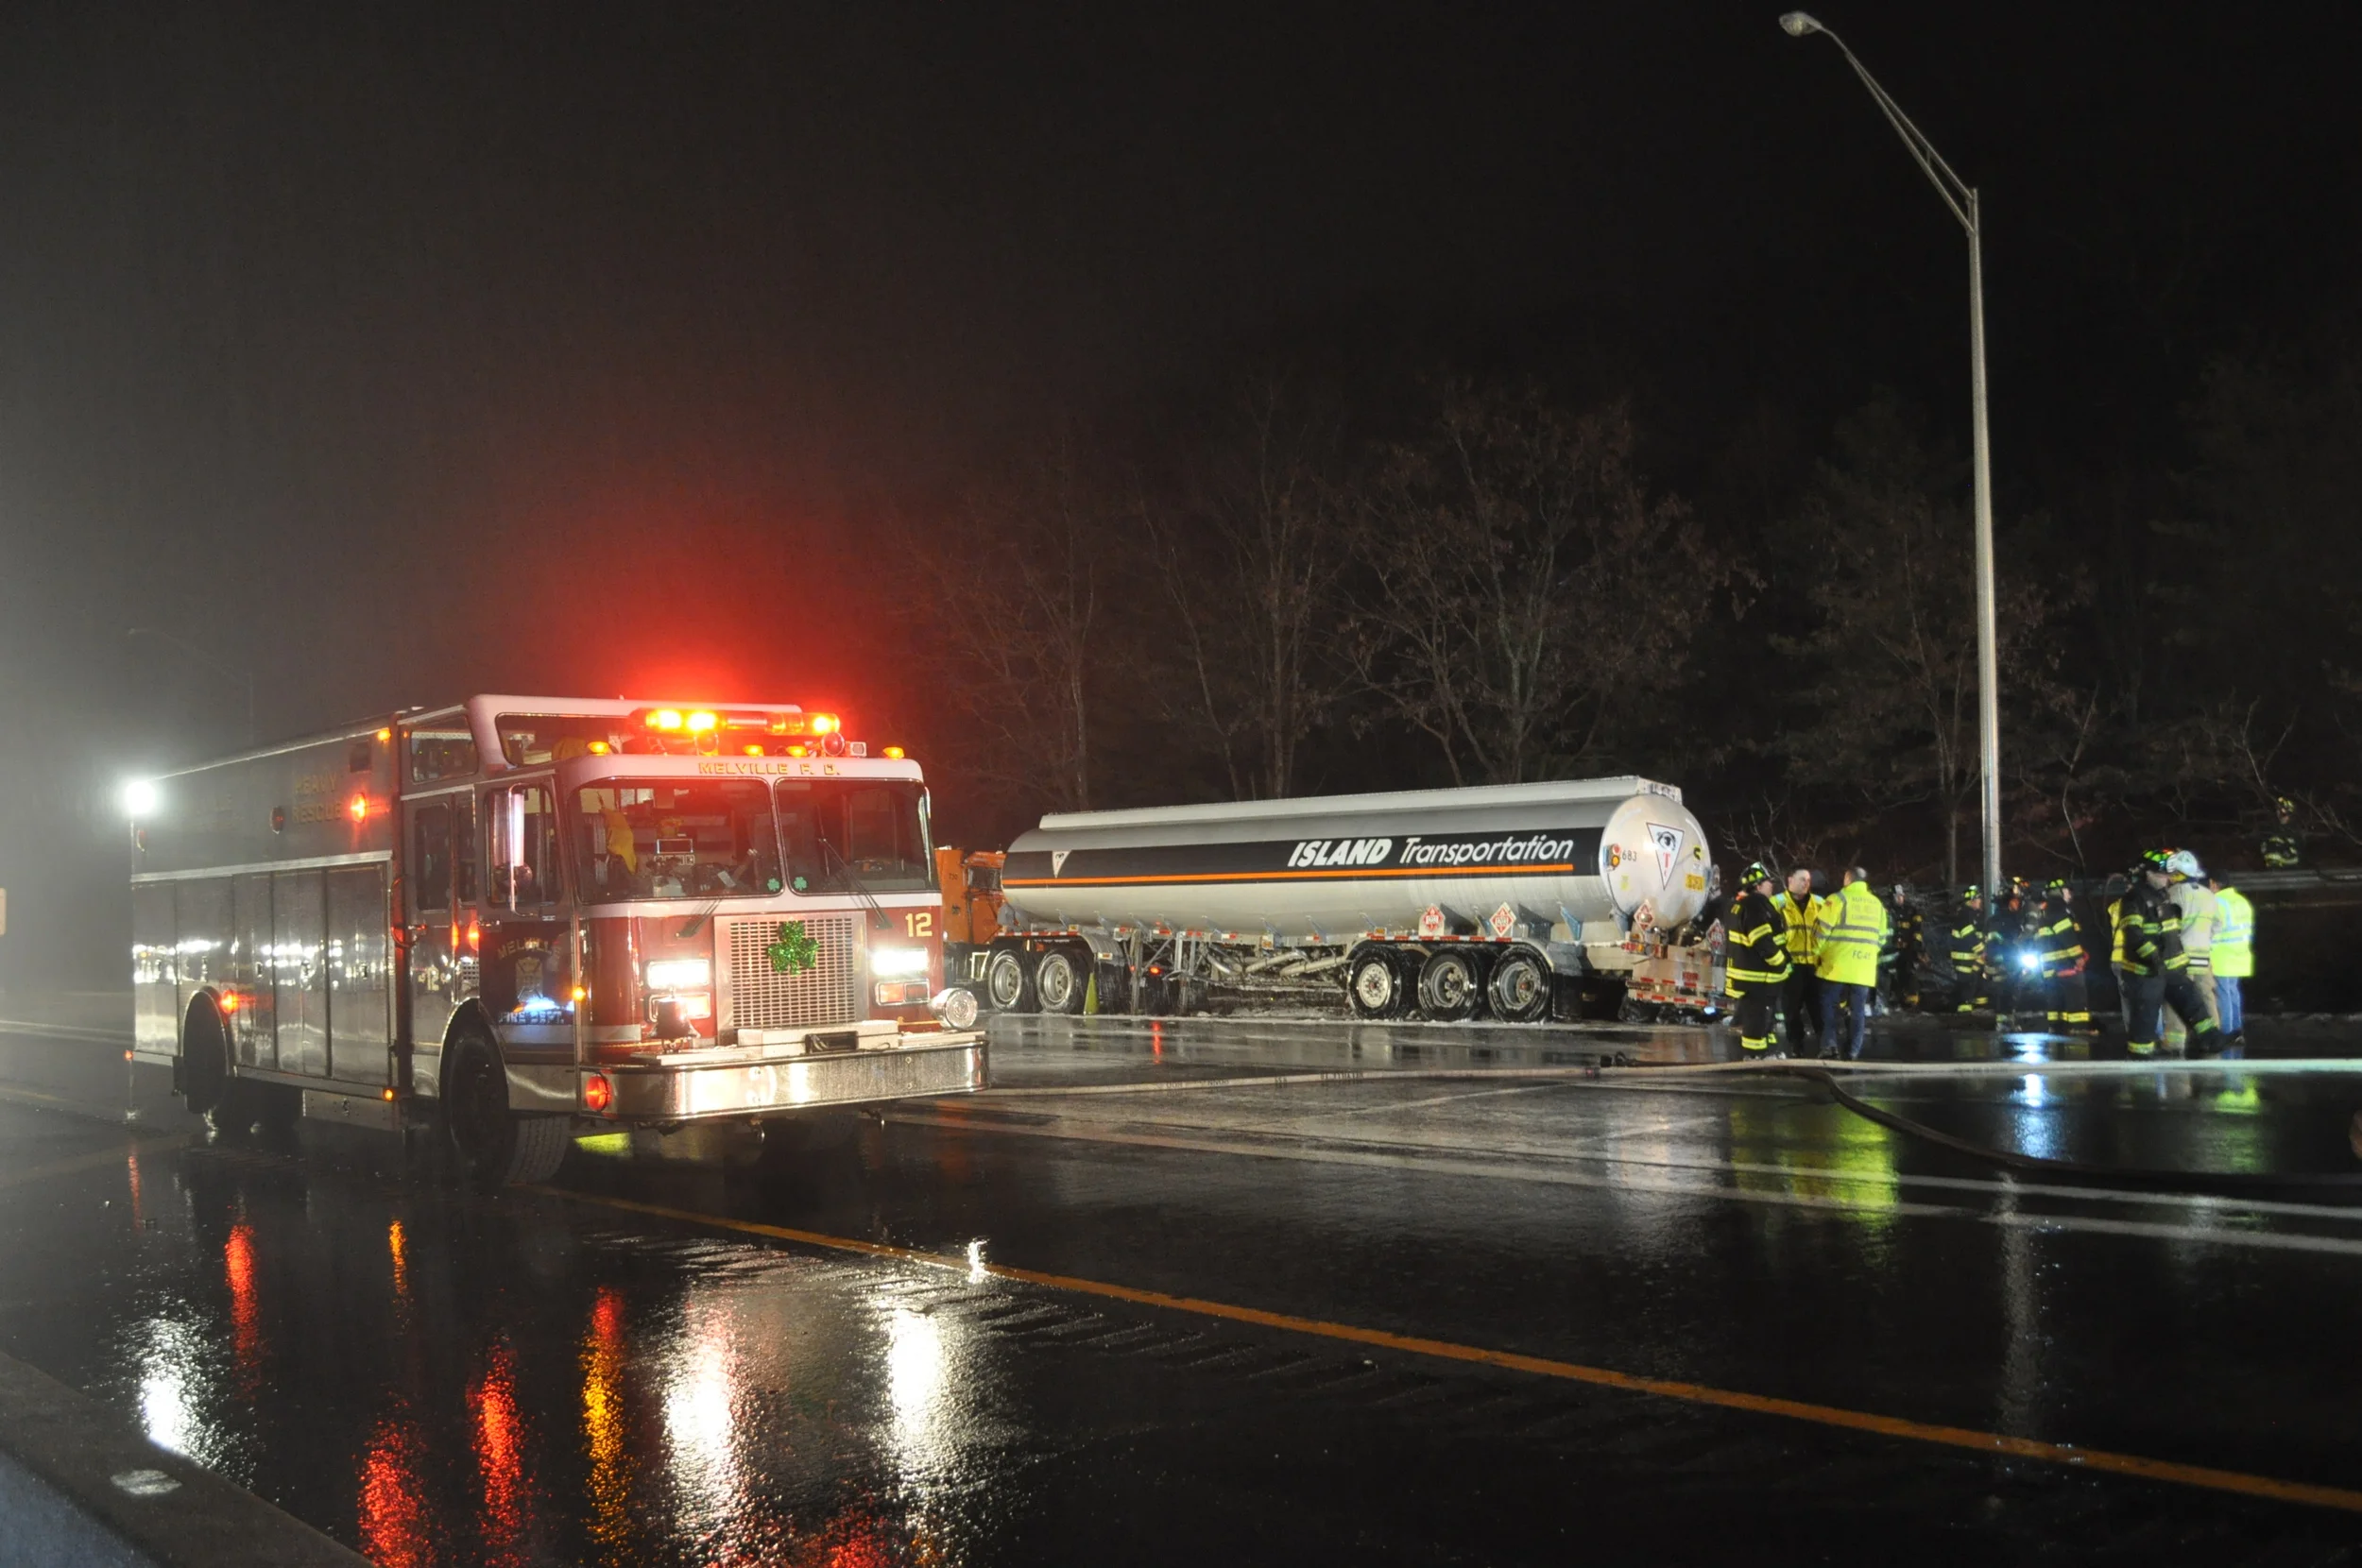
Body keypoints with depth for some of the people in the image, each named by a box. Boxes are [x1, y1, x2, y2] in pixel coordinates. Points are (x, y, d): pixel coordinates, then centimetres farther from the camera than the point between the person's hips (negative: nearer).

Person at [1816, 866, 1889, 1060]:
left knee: (1828, 1006, 4)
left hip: (1837, 964, -4)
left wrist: (1817, 953, 5)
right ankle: (1852, 1051, 5)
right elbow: (1881, 938, 16)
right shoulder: (1877, 904, 12)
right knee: (1858, 1010, 7)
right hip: (1865, 969, 4)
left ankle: (1829, 1044, -6)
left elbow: (1823, 930, -7)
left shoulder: (1838, 899, -6)